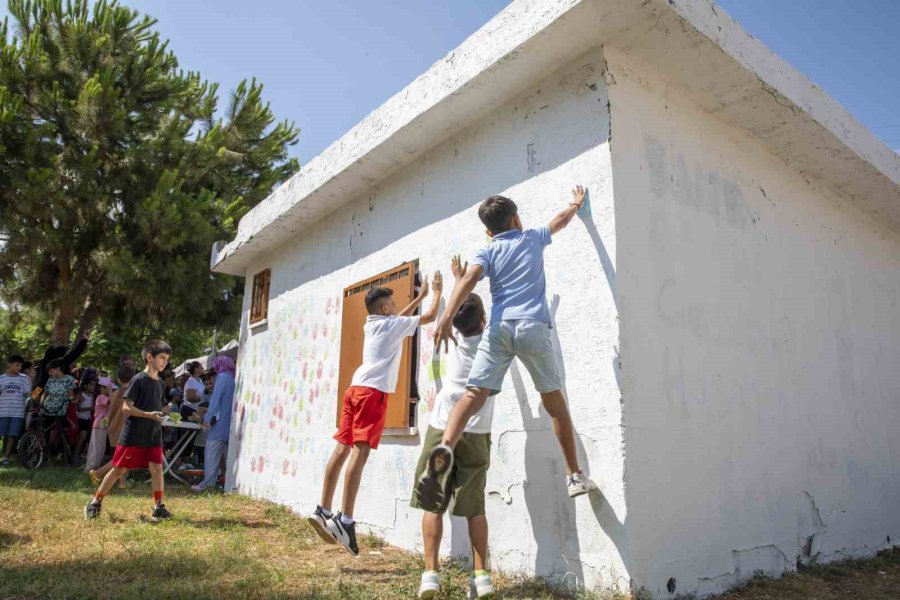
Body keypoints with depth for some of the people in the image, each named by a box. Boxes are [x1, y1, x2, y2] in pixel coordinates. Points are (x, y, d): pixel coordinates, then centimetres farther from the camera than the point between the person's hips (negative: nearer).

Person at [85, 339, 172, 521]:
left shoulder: (161, 383, 9)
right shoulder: (138, 380, -12)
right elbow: (126, 408, -15)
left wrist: (163, 415, 1)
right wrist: (148, 415, -25)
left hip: (153, 435, 5)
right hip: (132, 434, -5)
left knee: (157, 468, -1)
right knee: (119, 469, 4)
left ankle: (158, 506, 5)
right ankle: (95, 502, 21)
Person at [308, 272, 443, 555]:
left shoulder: (372, 325, 24)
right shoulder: (392, 325, 3)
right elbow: (430, 316, 8)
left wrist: (420, 296, 46)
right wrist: (437, 291, 24)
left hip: (356, 388, 8)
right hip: (373, 391, -8)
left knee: (342, 449, 6)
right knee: (360, 452, -14)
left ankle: (324, 510, 8)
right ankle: (345, 519, -18)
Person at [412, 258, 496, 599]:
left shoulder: (455, 338, 4)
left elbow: (462, 310, 23)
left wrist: (459, 281, 38)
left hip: (442, 429, -1)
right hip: (476, 434, 1)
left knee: (433, 504, 2)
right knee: (475, 507, 9)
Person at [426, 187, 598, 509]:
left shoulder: (487, 252, 15)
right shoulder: (533, 238, 20)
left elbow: (468, 280, -5)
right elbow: (561, 219, 40)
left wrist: (446, 318, -14)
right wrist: (576, 204, 60)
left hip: (499, 327, 0)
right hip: (533, 327, 1)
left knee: (474, 395, -9)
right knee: (554, 401, 12)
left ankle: (444, 449, -35)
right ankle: (575, 476, 17)